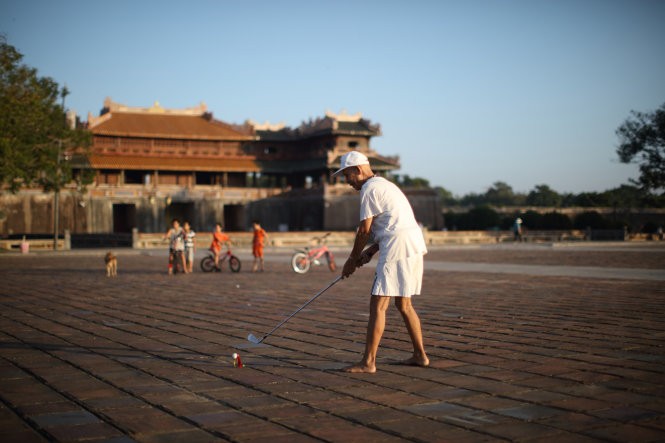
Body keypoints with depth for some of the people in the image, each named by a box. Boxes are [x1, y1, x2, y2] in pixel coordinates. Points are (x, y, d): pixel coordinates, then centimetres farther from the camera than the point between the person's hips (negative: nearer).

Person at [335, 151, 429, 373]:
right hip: (414, 246, 10)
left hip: (397, 250, -10)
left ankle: (368, 362, -9)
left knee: (377, 305, -8)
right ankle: (420, 355, 23)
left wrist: (352, 259, 5)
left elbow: (364, 230, -6)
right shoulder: (385, 185, 24)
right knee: (404, 304, 18)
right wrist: (370, 252, 15)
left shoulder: (370, 189, -6)